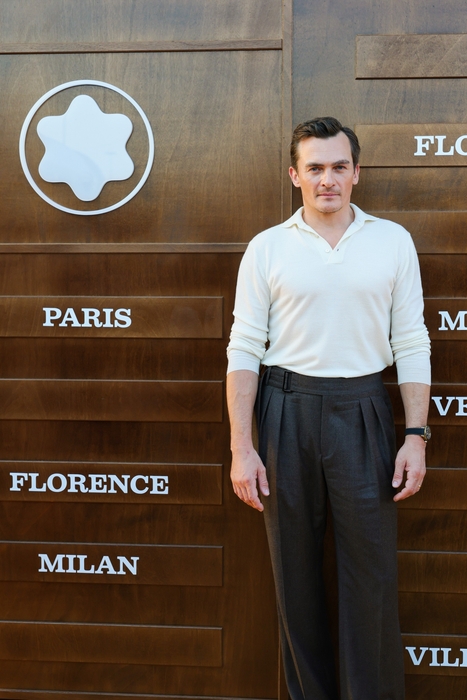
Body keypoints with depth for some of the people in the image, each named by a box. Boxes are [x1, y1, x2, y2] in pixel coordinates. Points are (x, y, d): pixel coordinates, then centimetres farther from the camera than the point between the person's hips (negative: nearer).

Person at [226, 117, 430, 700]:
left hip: (363, 412, 0)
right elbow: (244, 350, 0)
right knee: (295, 570, 10)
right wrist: (242, 449, -6)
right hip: (287, 413, 0)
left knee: (371, 572, 3)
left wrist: (416, 436, -4)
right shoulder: (267, 248, 2)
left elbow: (411, 344, 3)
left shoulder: (393, 241, 4)